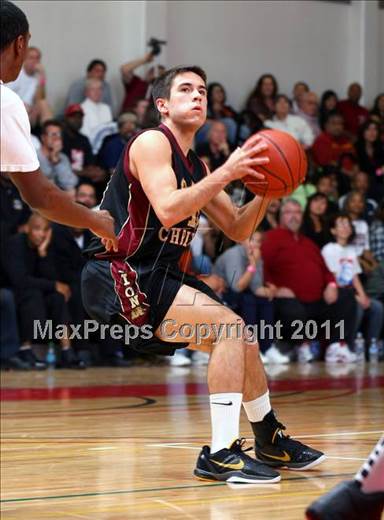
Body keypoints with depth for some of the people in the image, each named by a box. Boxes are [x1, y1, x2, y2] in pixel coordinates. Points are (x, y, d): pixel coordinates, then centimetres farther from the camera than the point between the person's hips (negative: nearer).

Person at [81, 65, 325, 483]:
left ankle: (270, 440, 33)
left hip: (155, 277, 10)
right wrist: (227, 172, -23)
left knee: (237, 336, 16)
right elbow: (168, 210, -25)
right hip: (118, 277, -10)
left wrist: (264, 189, 1)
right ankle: (220, 454, -20)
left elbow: (238, 230, 18)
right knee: (229, 326, -20)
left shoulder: (196, 166, 17)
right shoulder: (151, 142, -10)